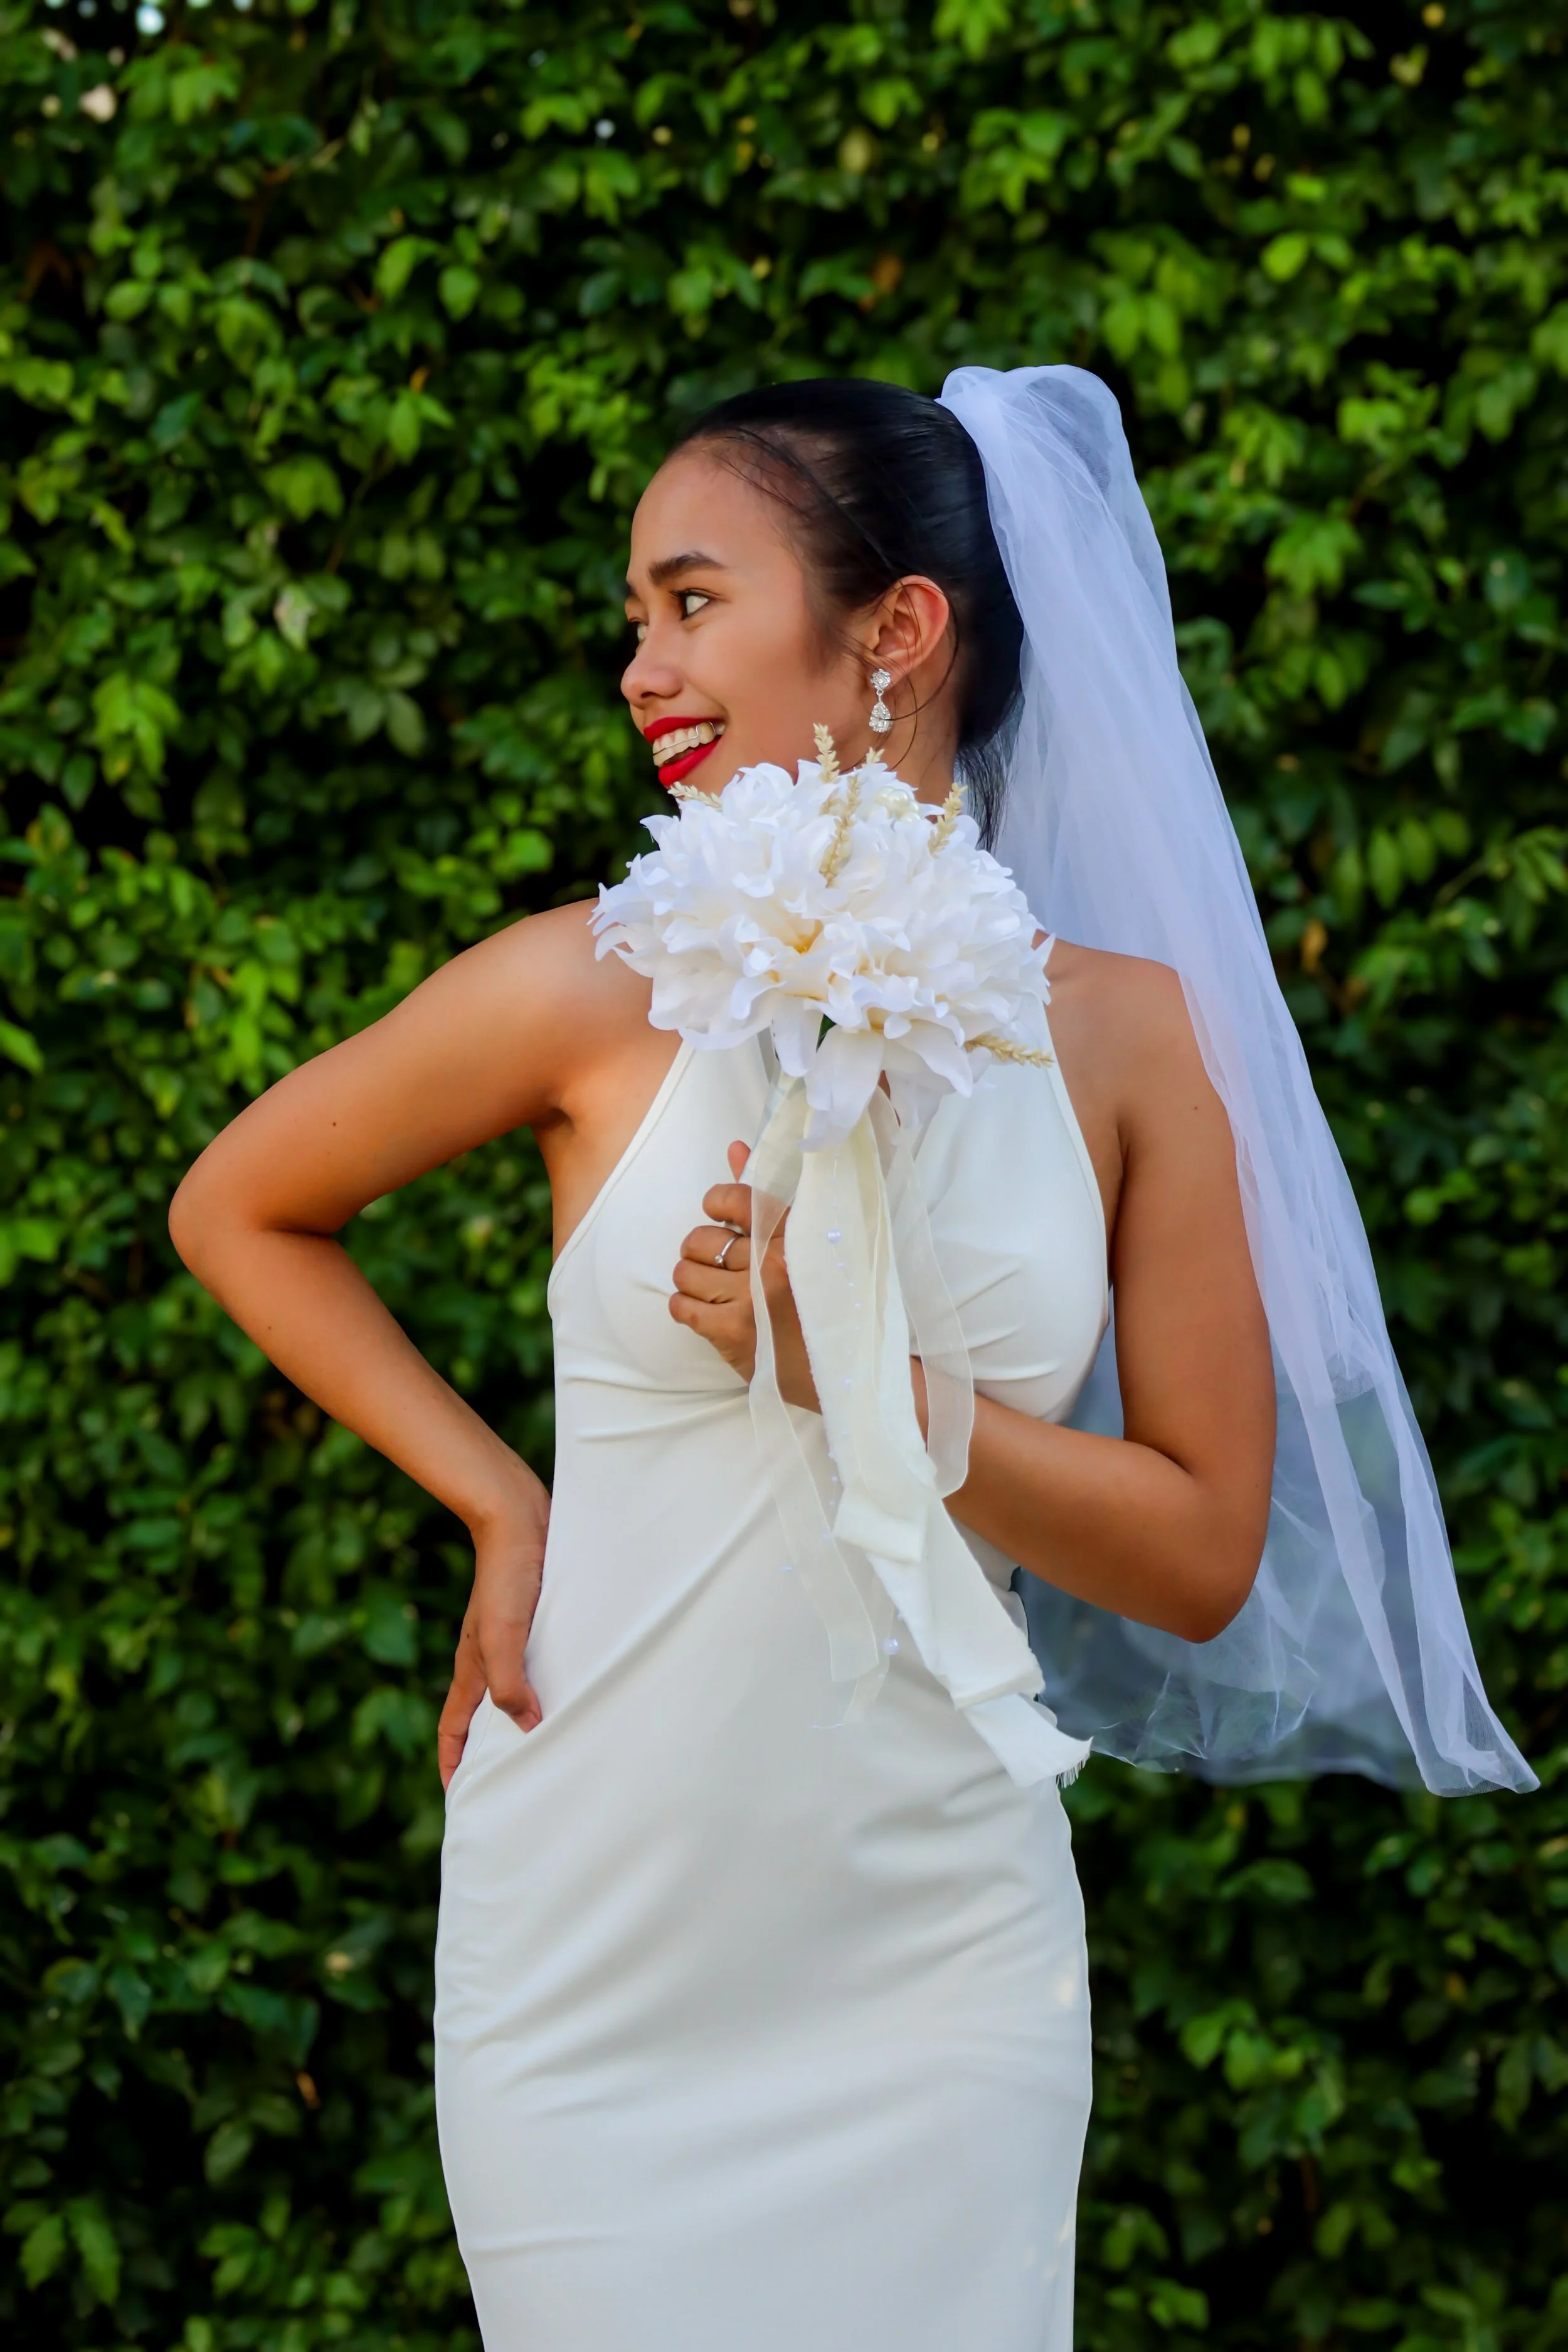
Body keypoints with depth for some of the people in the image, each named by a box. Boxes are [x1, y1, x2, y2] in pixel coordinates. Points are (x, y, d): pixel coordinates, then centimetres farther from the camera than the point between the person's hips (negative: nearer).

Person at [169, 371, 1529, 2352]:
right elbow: (233, 1212, 10)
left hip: (939, 1955, 1)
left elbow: (1206, 1558, -2)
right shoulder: (598, 993, -6)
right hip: (593, 1954, -1)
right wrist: (494, 1497, 1)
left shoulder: (1124, 1031, -2)